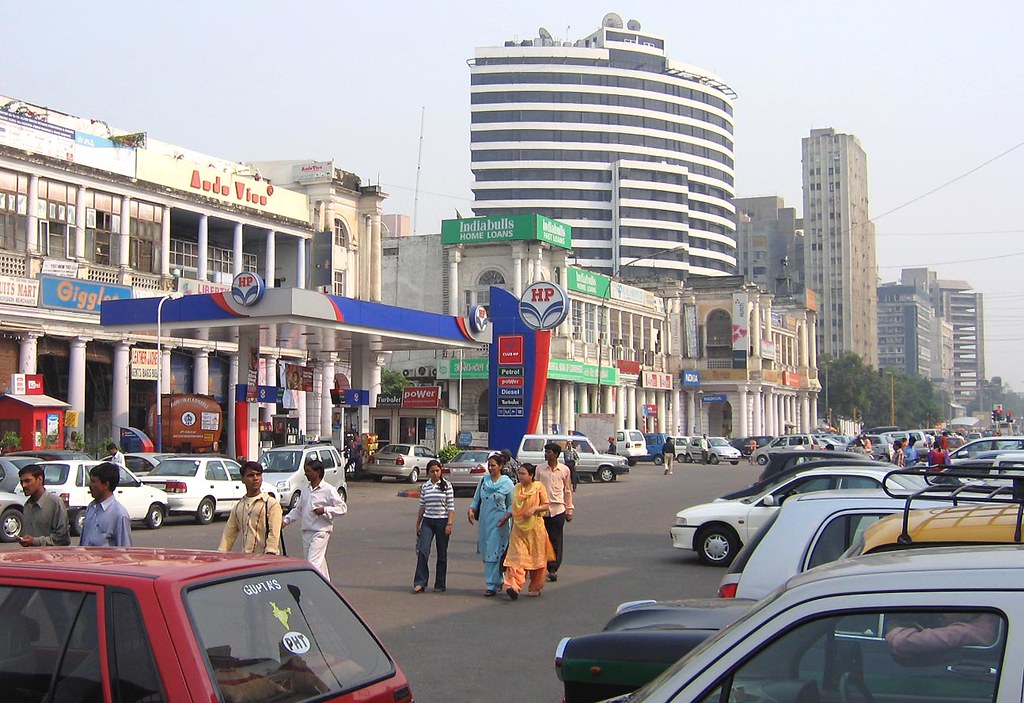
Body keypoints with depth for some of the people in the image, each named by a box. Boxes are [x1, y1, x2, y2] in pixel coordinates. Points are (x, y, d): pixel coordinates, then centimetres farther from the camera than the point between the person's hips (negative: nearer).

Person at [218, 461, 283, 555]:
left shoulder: (272, 504, -2)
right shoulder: (238, 507, 15)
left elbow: (274, 533, -10)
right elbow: (229, 534, 15)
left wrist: (269, 556, -21)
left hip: (264, 558, -5)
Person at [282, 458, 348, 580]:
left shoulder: (328, 490, -7)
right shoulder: (305, 491, 15)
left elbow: (343, 508, -10)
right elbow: (298, 510, 23)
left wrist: (324, 510, -21)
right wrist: (286, 520, 10)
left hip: (320, 532, -7)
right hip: (306, 532, 7)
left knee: (313, 563, -15)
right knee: (319, 562, 12)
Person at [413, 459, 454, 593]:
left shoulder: (447, 486, -4)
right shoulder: (425, 486, 6)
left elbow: (451, 507, -6)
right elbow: (422, 506, 13)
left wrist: (449, 524, -14)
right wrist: (418, 524, 13)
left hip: (442, 522, -3)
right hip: (427, 521, 3)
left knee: (442, 554, 5)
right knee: (422, 551, -10)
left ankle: (440, 585, 13)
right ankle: (420, 582, -9)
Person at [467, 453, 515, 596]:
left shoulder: (507, 483, -3)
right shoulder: (483, 481, 9)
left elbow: (512, 505, 1)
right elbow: (476, 499, 14)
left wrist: (506, 517, -14)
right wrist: (471, 509, -5)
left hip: (498, 522, -5)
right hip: (484, 520, 5)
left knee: (494, 553, -9)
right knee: (486, 552, 9)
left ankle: (492, 586, -6)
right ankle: (499, 579, 25)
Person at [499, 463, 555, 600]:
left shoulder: (539, 487, -4)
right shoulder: (517, 488, 10)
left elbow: (546, 506, -4)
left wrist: (535, 509, -20)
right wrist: (507, 516, 6)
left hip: (535, 527, -3)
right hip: (519, 528, 3)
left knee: (536, 558, 5)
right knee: (517, 557, -10)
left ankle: (535, 587, 20)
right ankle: (513, 586, -21)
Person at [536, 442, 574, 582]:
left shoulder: (564, 470, 2)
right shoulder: (540, 469, 4)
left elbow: (568, 491, 9)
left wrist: (569, 510, 9)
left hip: (558, 509, -1)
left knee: (556, 540, -2)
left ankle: (553, 569, 0)